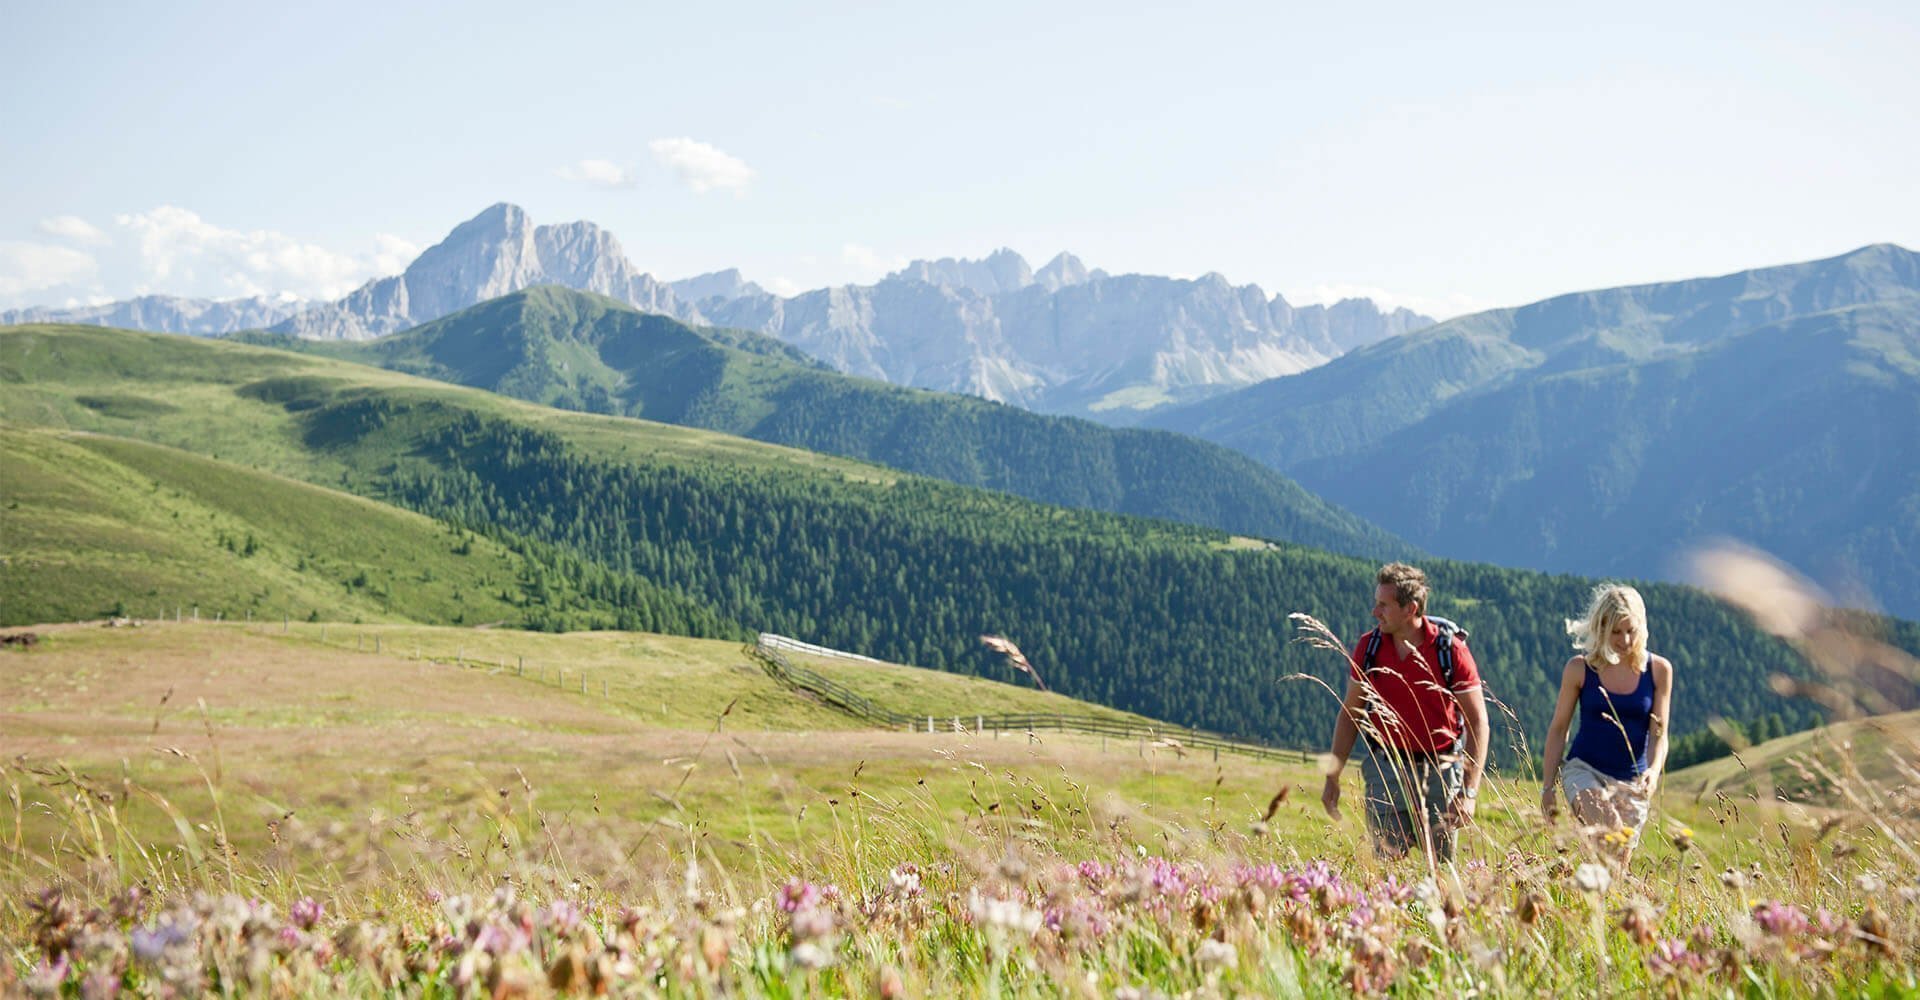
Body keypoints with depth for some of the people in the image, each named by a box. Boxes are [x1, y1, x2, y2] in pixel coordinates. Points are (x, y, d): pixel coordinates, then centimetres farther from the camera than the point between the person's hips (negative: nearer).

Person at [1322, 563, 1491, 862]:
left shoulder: (1451, 649, -12)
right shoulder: (1368, 647, -2)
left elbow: (1477, 721, -9)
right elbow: (1350, 714, 8)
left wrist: (1469, 791, -15)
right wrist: (1332, 777, 5)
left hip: (1442, 771, -2)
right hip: (1387, 769, 2)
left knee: (1443, 866, 4)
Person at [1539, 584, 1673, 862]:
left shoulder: (1658, 670, -1)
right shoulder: (1579, 669, -4)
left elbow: (1659, 733, -1)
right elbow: (1558, 729, 3)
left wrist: (1654, 770, -22)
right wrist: (1547, 787, 2)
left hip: (1631, 781, 2)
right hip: (1584, 769, -2)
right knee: (1609, 834, -33)